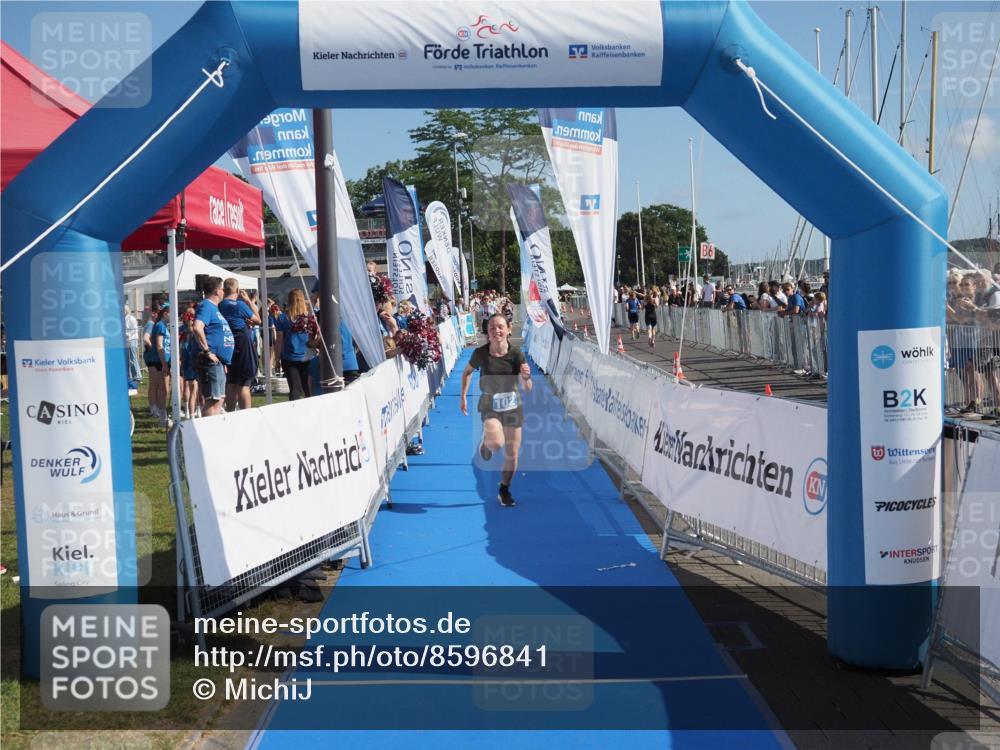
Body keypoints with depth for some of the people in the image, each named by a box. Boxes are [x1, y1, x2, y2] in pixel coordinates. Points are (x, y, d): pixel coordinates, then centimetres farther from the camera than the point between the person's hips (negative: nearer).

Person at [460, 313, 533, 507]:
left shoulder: (516, 354, -13)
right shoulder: (480, 353, -12)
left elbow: (527, 389, -13)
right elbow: (467, 371, 10)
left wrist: (526, 377, -34)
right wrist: (463, 396, 7)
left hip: (513, 407, 2)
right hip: (490, 406, -2)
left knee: (512, 454, 6)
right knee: (496, 442, -29)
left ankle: (504, 491, 30)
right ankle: (486, 442, 10)